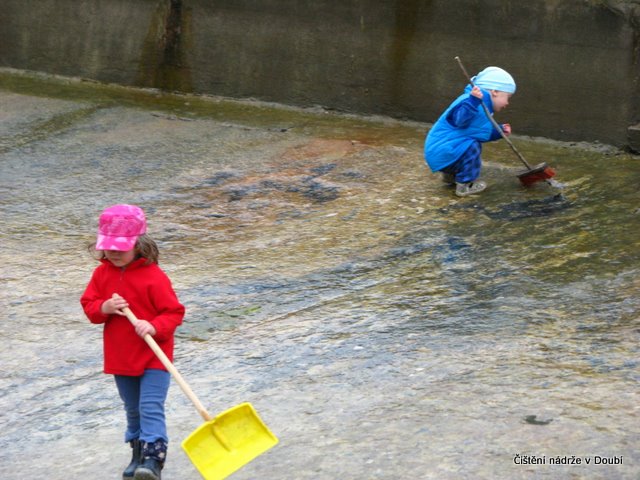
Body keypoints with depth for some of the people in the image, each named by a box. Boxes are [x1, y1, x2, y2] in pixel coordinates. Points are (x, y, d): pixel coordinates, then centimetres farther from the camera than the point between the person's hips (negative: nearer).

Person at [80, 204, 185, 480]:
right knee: (132, 409, 19)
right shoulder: (102, 273, 1)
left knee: (151, 408, -14)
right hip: (120, 358, 6)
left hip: (153, 356, -6)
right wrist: (104, 308, -19)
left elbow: (174, 312, -14)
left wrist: (154, 326, -32)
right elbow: (88, 305, 4)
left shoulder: (154, 277, -16)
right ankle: (138, 453, 33)